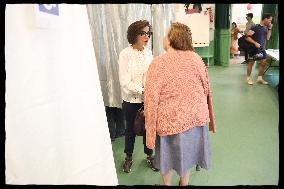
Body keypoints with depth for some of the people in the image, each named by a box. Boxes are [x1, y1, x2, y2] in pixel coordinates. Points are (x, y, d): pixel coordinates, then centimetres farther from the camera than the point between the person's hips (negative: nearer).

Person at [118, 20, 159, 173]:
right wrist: (142, 91, -26)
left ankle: (149, 155, 35)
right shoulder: (125, 54, -14)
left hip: (148, 99, 3)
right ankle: (128, 157, 35)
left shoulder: (148, 52, 0)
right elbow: (125, 82, -18)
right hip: (131, 100, -3)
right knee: (131, 129, 14)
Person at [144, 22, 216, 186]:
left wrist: (149, 122, -4)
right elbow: (206, 88, 5)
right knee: (186, 152, 23)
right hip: (195, 116, 4)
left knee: (168, 154, 19)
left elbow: (152, 98, -16)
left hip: (170, 119, -3)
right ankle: (184, 182, 43)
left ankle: (167, 183, 40)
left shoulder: (158, 63, -17)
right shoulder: (196, 58, -5)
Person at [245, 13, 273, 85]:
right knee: (251, 63, 2)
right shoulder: (255, 27, -13)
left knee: (263, 63, 7)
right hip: (254, 48, -8)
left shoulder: (265, 28, 10)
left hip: (262, 49, 8)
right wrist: (255, 43, -24)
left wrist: (270, 29, 4)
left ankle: (259, 78, 18)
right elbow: (247, 37, -18)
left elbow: (267, 38, 13)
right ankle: (248, 78, 15)